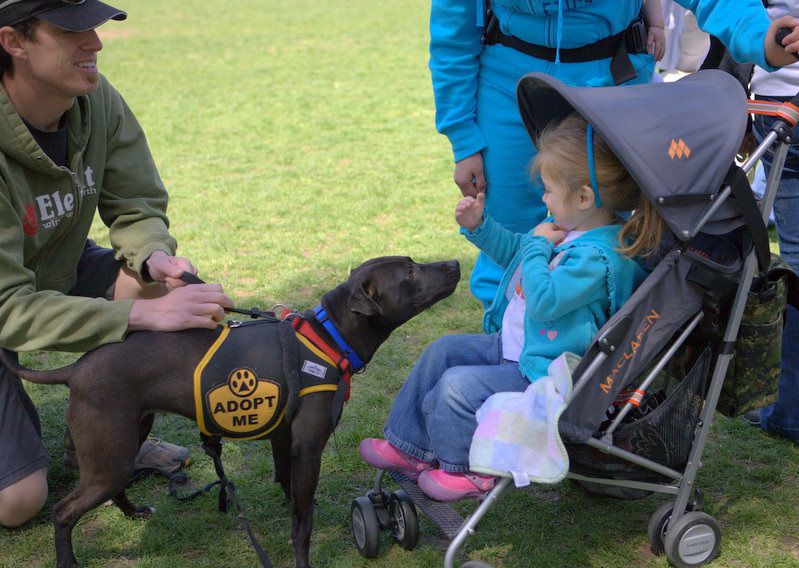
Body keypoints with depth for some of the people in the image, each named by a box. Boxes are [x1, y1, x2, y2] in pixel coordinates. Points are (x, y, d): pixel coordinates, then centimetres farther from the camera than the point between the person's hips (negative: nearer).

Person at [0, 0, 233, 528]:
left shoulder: (96, 98, -18)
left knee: (171, 285, -21)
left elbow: (137, 207, -6)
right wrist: (144, 314, -42)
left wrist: (155, 258, -30)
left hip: (57, 274, 6)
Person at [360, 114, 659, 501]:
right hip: (510, 344, 11)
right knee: (442, 351, 13)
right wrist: (479, 226, 7)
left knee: (458, 386, -20)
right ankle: (406, 445, 23)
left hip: (539, 371, -11)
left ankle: (466, 472, 6)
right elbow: (515, 252, 20)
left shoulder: (598, 256, -29)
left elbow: (543, 302, -35)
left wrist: (538, 245, -23)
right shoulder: (569, 227, 2)